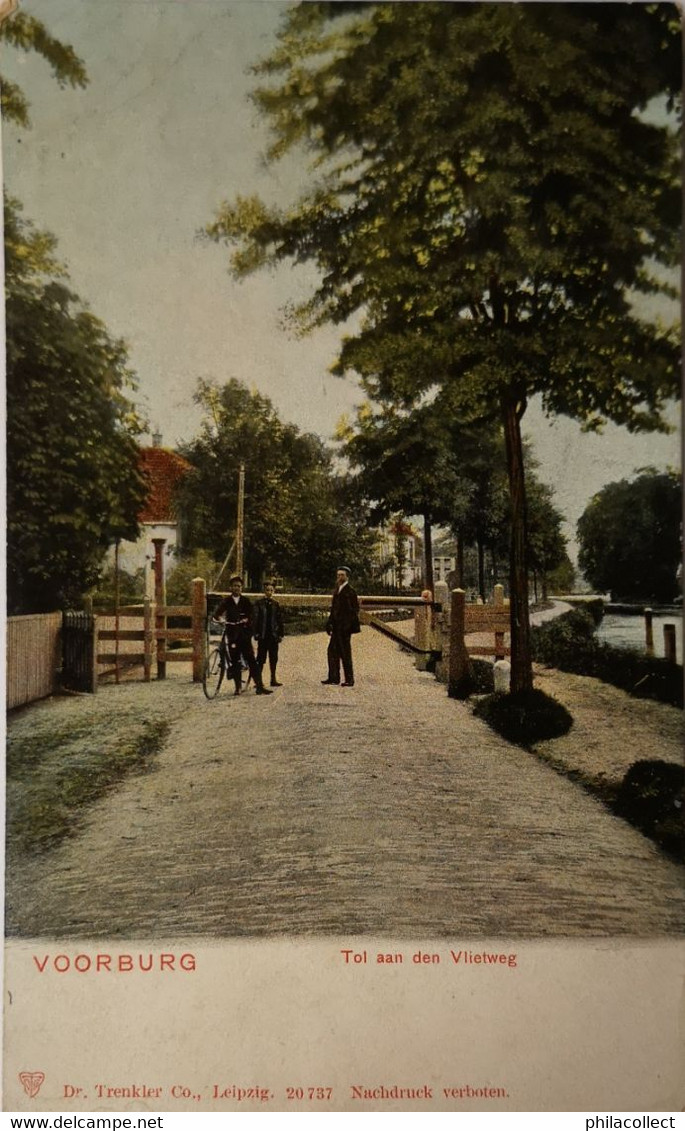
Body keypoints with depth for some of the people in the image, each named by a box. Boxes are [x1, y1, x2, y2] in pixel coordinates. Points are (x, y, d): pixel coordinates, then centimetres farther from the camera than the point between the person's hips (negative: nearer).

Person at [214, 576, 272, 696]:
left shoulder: (245, 601, 9)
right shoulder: (226, 601, 8)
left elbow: (251, 614, 0)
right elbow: (217, 612, -3)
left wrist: (246, 619, -20)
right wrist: (220, 618, -24)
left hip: (245, 634, 0)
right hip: (232, 635, 0)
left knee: (251, 660, -4)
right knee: (235, 661, 2)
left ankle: (259, 686, -5)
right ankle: (238, 687, 11)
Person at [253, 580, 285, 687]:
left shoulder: (276, 604, 8)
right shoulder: (259, 603, -1)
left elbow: (280, 620, 11)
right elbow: (255, 618, -4)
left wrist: (281, 634, 6)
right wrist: (255, 633, -10)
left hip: (273, 636, 3)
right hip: (263, 636, -3)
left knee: (273, 658, 8)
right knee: (261, 658, 0)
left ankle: (273, 679, 16)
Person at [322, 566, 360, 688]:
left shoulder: (349, 591, -11)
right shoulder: (338, 590, 15)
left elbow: (354, 609, -15)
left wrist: (348, 626, -17)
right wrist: (330, 624, 14)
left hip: (344, 627, -9)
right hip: (337, 627, 9)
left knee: (345, 653, -3)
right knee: (332, 650, 9)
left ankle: (349, 680, 4)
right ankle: (333, 677, 17)